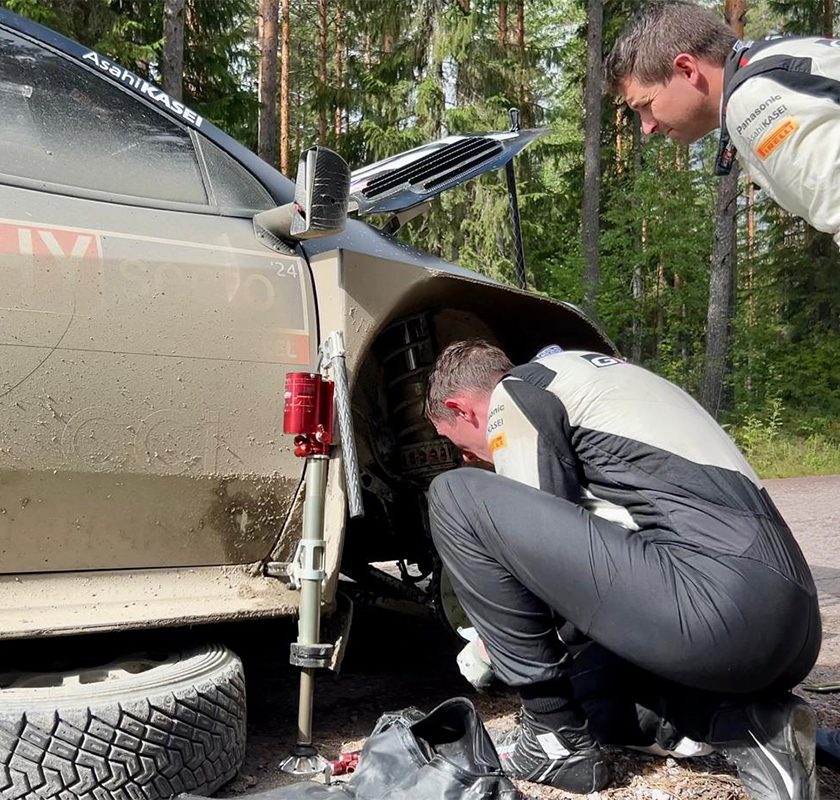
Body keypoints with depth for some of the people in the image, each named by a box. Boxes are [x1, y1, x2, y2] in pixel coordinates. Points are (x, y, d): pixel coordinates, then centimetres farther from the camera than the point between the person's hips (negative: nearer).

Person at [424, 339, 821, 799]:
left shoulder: (512, 396, 3)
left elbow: (543, 539, 1)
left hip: (716, 601, -10)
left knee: (455, 497, -4)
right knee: (584, 692, 33)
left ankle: (554, 737, 3)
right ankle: (749, 724, 8)